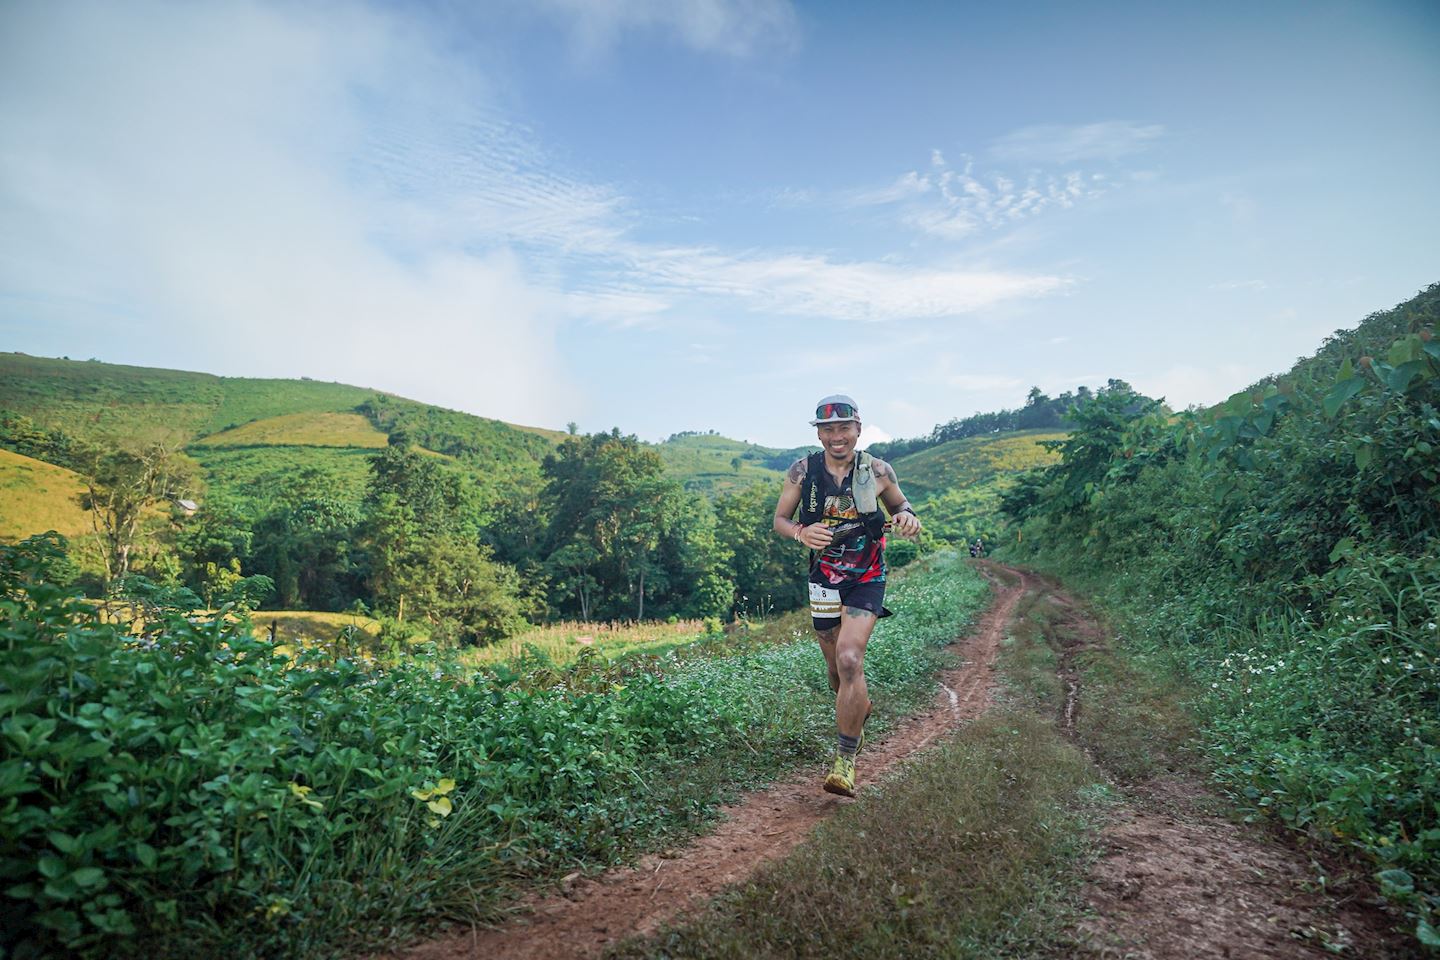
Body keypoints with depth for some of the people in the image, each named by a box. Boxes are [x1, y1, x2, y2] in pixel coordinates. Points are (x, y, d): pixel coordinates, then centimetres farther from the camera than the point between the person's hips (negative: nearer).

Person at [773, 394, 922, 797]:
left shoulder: (878, 471, -8)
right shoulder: (802, 471, -8)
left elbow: (899, 504, 11)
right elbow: (779, 520, -1)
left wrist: (907, 517, -13)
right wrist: (801, 532, -23)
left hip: (866, 579, -2)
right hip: (824, 578, 2)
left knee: (849, 659, -20)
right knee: (837, 667, 13)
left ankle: (846, 760, -9)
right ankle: (859, 709, 48)